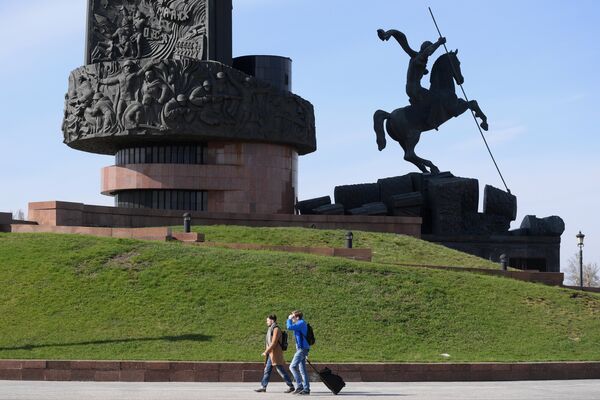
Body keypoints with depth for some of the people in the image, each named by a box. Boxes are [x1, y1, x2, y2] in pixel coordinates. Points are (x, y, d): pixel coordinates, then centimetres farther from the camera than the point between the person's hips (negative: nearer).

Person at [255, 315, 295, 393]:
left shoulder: (276, 329, -13)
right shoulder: (271, 329, 17)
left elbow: (273, 343, -20)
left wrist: (266, 352, -17)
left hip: (276, 353, -10)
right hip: (271, 354, 10)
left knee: (281, 370, -8)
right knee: (267, 370, 8)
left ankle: (291, 386, -3)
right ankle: (263, 387, 9)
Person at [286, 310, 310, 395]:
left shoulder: (301, 323, -13)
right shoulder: (300, 324, 18)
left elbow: (289, 327, -22)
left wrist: (289, 319, -10)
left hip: (302, 349, -11)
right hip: (301, 349, 11)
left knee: (293, 366, -13)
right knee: (302, 370, 10)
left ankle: (299, 386, -14)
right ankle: (306, 388, 10)